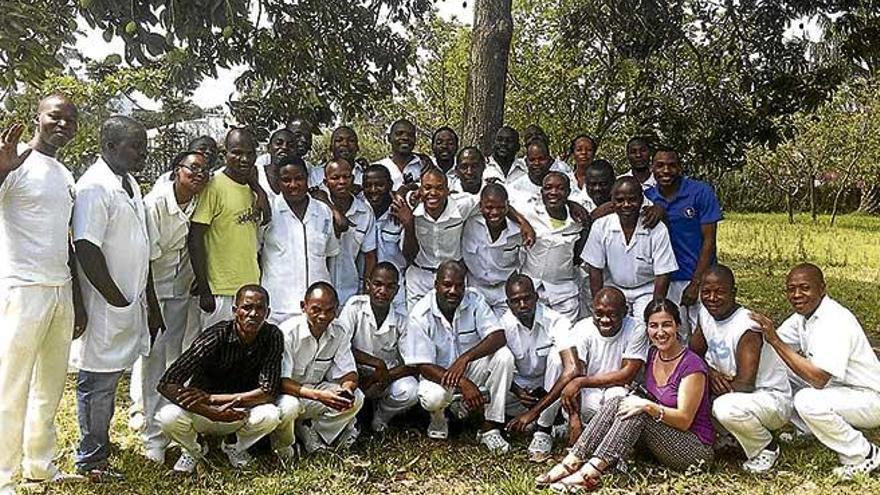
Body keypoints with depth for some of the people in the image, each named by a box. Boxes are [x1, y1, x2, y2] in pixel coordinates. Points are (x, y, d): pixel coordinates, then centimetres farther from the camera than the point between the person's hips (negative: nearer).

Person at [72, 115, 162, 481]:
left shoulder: (130, 184, 13)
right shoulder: (95, 187, -17)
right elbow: (86, 249, -22)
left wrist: (150, 302, 17)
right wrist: (119, 301, -17)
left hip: (130, 303, 9)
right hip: (106, 307, -9)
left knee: (111, 376, 19)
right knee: (97, 381, 3)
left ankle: (100, 446, 34)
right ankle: (91, 460, 17)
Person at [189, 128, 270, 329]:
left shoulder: (250, 187, 9)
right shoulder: (214, 187, -13)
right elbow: (195, 240, -14)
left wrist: (255, 183, -1)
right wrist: (204, 290, -15)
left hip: (251, 287, 7)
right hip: (222, 292, -7)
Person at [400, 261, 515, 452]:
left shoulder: (474, 300, -13)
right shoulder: (420, 315, -19)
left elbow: (498, 336, -22)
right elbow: (424, 366, -21)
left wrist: (465, 358, -38)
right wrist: (463, 384, -35)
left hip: (471, 371, 3)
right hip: (438, 374, -3)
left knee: (504, 356, -25)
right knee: (432, 397, -36)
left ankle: (490, 428, -13)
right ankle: (439, 418, 5)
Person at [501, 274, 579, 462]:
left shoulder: (556, 322, -27)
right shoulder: (504, 324, -16)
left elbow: (572, 369, -38)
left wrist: (534, 411, -42)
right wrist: (518, 392, -27)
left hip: (550, 385, -2)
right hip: (520, 385, 2)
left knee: (556, 354, -34)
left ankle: (543, 431, -23)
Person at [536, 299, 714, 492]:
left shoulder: (692, 366, -16)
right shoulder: (652, 354, 5)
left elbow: (685, 420, -18)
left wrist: (647, 406, -31)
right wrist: (637, 401, -8)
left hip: (696, 448, -6)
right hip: (661, 436, 7)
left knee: (637, 413, -31)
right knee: (616, 403, -18)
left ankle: (590, 472, -37)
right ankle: (572, 462, -26)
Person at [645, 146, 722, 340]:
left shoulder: (701, 192, -7)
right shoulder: (648, 197, 1)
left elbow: (708, 240, -7)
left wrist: (695, 284, -10)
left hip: (700, 279, -3)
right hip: (666, 280, 3)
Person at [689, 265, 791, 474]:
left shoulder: (747, 327, -27)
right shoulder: (706, 315, -3)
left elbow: (745, 384, -30)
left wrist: (718, 385, -16)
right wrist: (709, 372, -14)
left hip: (771, 398, -8)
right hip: (733, 393, 8)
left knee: (726, 408, -37)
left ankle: (767, 449, -5)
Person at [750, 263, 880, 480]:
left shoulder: (835, 322, -29)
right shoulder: (804, 314, -2)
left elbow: (818, 379, -36)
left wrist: (776, 341, -37)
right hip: (836, 389, 8)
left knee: (808, 401, -34)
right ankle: (812, 433, 12)